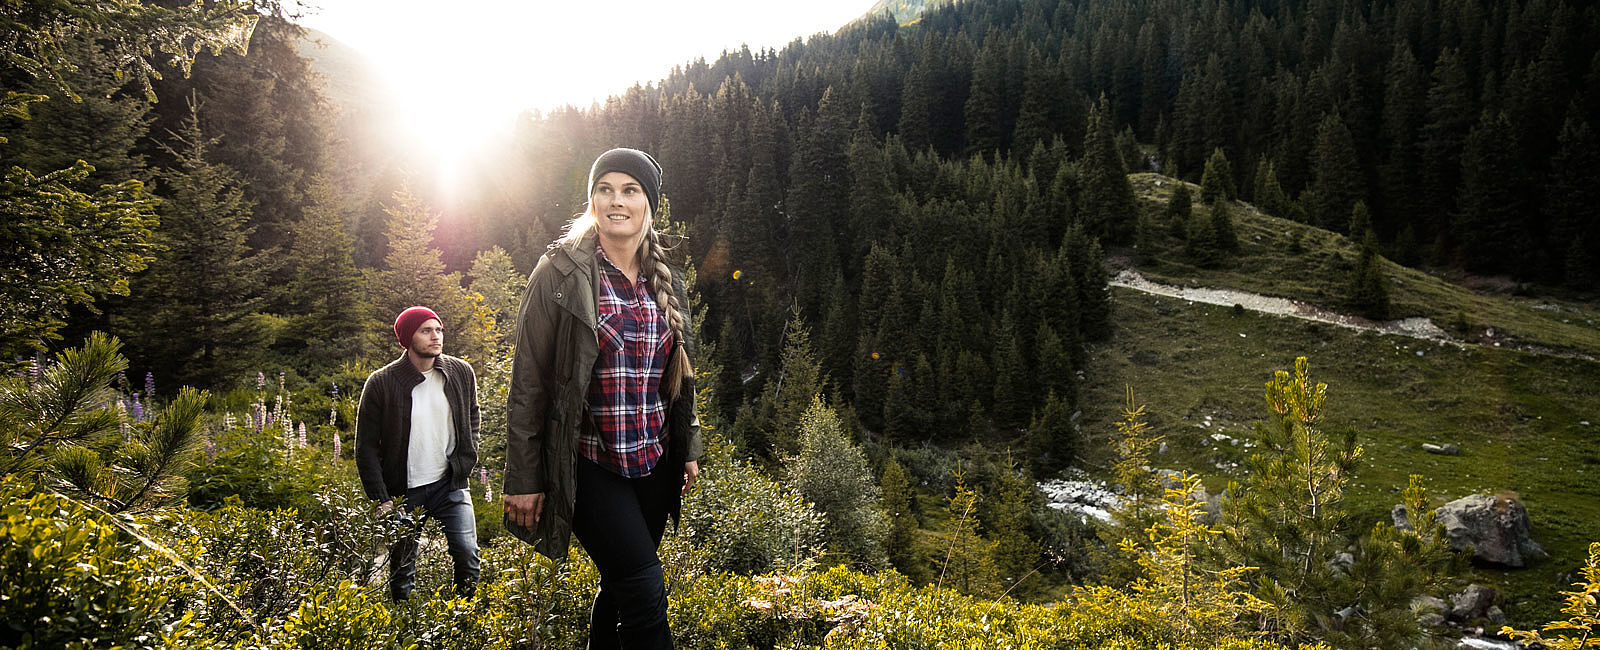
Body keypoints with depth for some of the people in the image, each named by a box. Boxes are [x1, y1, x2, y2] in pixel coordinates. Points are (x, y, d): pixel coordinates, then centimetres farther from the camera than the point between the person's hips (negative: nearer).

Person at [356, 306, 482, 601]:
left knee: (468, 555, -6)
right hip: (404, 491, -1)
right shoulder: (381, 383, -10)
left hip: (451, 483, 2)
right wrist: (381, 499, -9)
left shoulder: (461, 372, -1)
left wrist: (467, 458, 6)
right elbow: (366, 447, -5)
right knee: (402, 568, 8)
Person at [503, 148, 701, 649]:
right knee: (645, 589, -12)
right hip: (589, 463, -5)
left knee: (620, 587, 12)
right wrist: (522, 478, -8)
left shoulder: (665, 278, 9)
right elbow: (528, 382, -7)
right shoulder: (562, 272, -7)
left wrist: (690, 448, 17)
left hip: (653, 461, 5)